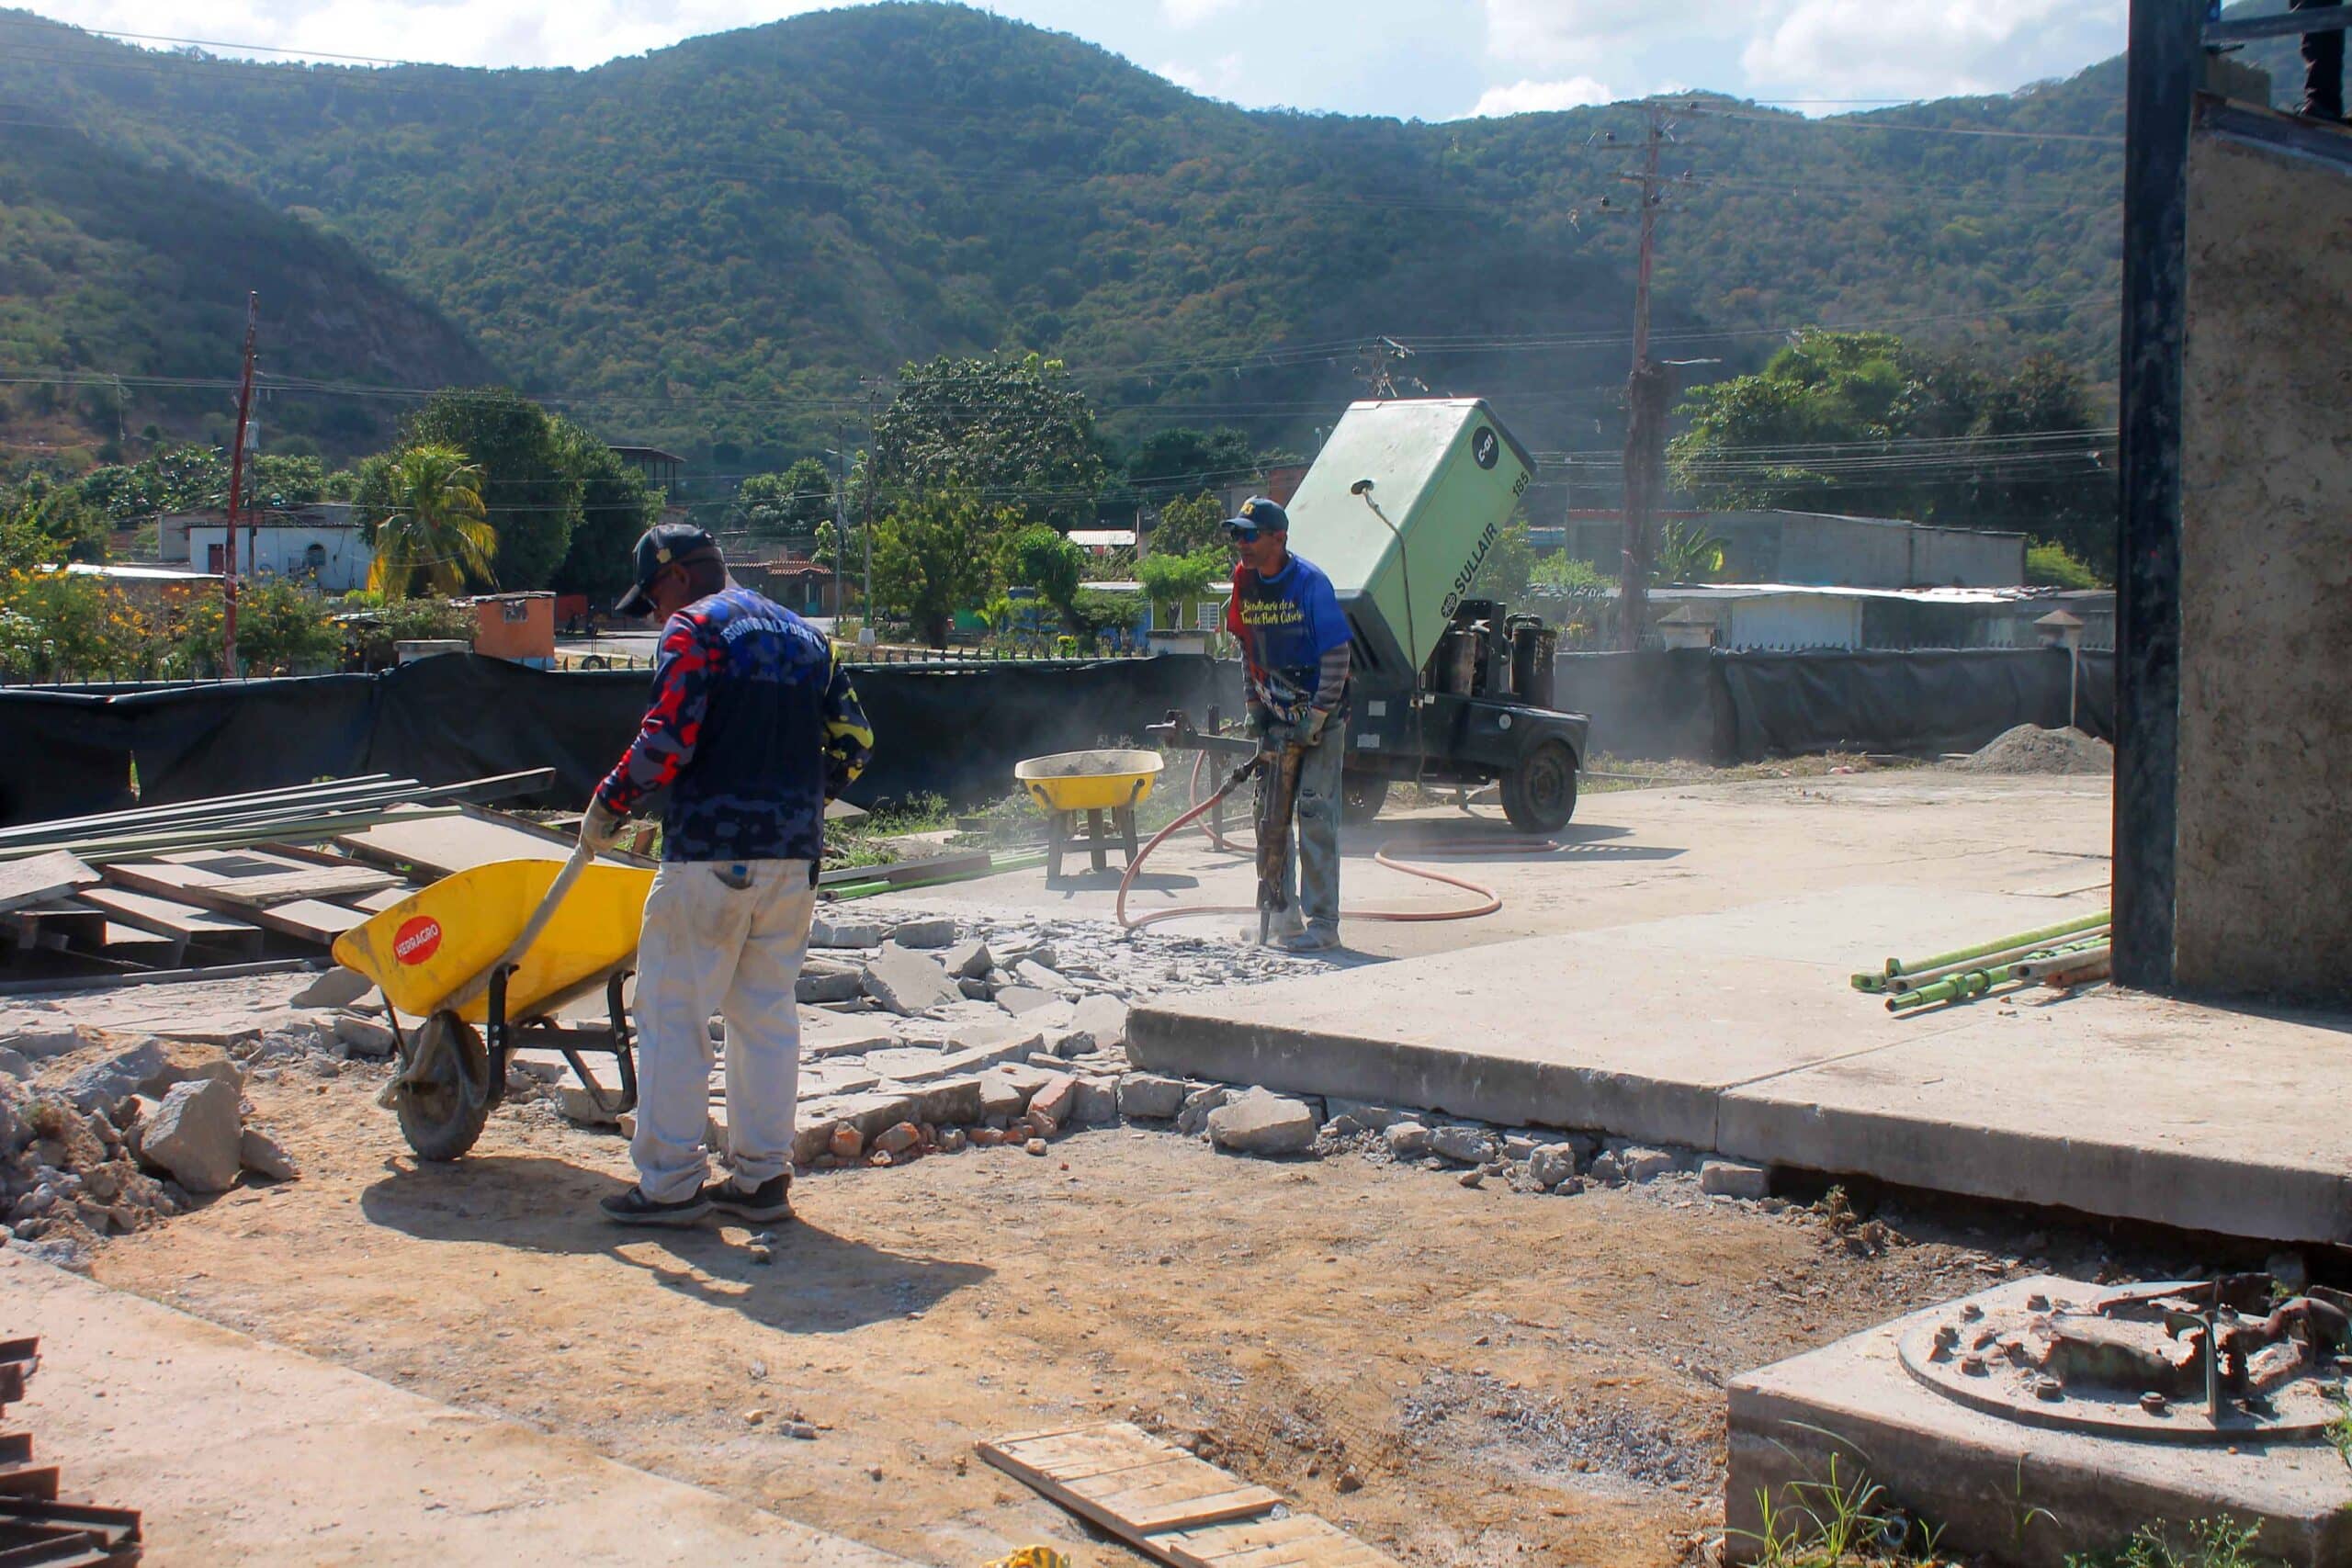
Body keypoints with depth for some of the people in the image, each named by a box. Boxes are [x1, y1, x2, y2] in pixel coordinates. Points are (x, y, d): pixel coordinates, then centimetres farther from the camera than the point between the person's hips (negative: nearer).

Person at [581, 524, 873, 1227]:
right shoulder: (804, 635, 17)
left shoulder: (695, 628, -4)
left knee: (674, 1012, 1)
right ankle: (762, 1176, 15)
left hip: (711, 851, -7)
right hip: (795, 853, 7)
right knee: (767, 1011, 13)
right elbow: (853, 741, 14)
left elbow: (668, 739, -15)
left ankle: (670, 1183, 3)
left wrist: (609, 803, -3)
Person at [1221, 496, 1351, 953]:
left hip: (1320, 716, -7)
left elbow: (1337, 655, -16)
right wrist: (1254, 705, 10)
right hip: (1276, 718, 7)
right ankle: (1281, 915, 19)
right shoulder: (1245, 581, 3)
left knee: (1315, 814, -9)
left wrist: (1315, 721, -17)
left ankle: (1323, 923, -4)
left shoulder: (1310, 582, -16)